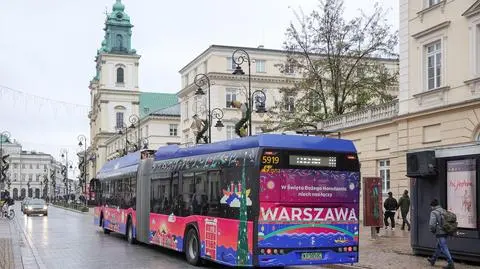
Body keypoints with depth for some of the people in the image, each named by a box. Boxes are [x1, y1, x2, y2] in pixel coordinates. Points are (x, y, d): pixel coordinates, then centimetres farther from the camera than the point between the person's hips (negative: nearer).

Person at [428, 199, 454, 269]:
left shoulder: (434, 213, -13)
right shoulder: (444, 211, 9)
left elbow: (432, 224, -20)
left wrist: (432, 231, -1)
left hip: (439, 233, -8)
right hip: (445, 232, 8)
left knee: (444, 248, -4)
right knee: (439, 247, 21)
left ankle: (451, 263, -5)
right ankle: (433, 260, 36)